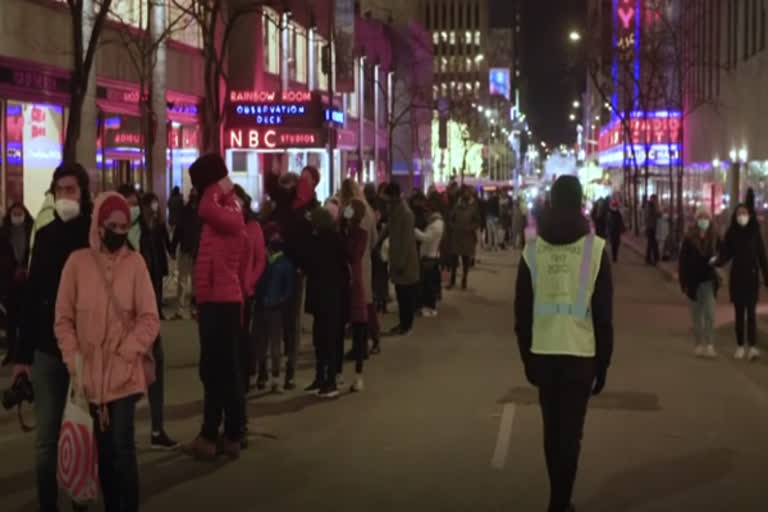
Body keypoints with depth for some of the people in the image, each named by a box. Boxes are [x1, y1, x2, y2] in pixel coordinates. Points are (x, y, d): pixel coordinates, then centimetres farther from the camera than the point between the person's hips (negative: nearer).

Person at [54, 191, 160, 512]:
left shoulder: (135, 262, -2)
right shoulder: (77, 262, -1)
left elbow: (150, 319, -3)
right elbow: (64, 320, 2)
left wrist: (125, 354, -13)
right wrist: (74, 364, -6)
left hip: (124, 372, -1)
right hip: (91, 372, 1)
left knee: (122, 446, -8)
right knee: (103, 447, 9)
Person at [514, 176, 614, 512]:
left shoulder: (532, 249, 0)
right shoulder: (596, 248, -6)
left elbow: (522, 311, 4)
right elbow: (604, 313, -4)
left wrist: (526, 358, 14)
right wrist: (603, 362, 5)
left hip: (543, 352, 2)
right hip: (580, 353, -2)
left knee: (552, 428, 16)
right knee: (570, 431, 3)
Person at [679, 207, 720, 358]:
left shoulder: (714, 239, -2)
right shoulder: (689, 239, -5)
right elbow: (683, 262, -4)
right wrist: (683, 282, -6)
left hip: (708, 281, 0)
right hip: (693, 281, 0)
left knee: (709, 313, -13)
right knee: (697, 315, 11)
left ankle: (710, 345, -11)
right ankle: (699, 344, 21)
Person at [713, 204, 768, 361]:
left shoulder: (755, 233, -3)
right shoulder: (731, 233, -1)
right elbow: (725, 254, -3)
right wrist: (717, 262, -25)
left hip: (752, 277, -1)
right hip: (736, 277, 1)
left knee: (751, 312, -6)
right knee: (739, 312, 7)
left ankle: (753, 347, -11)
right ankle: (740, 346, 14)